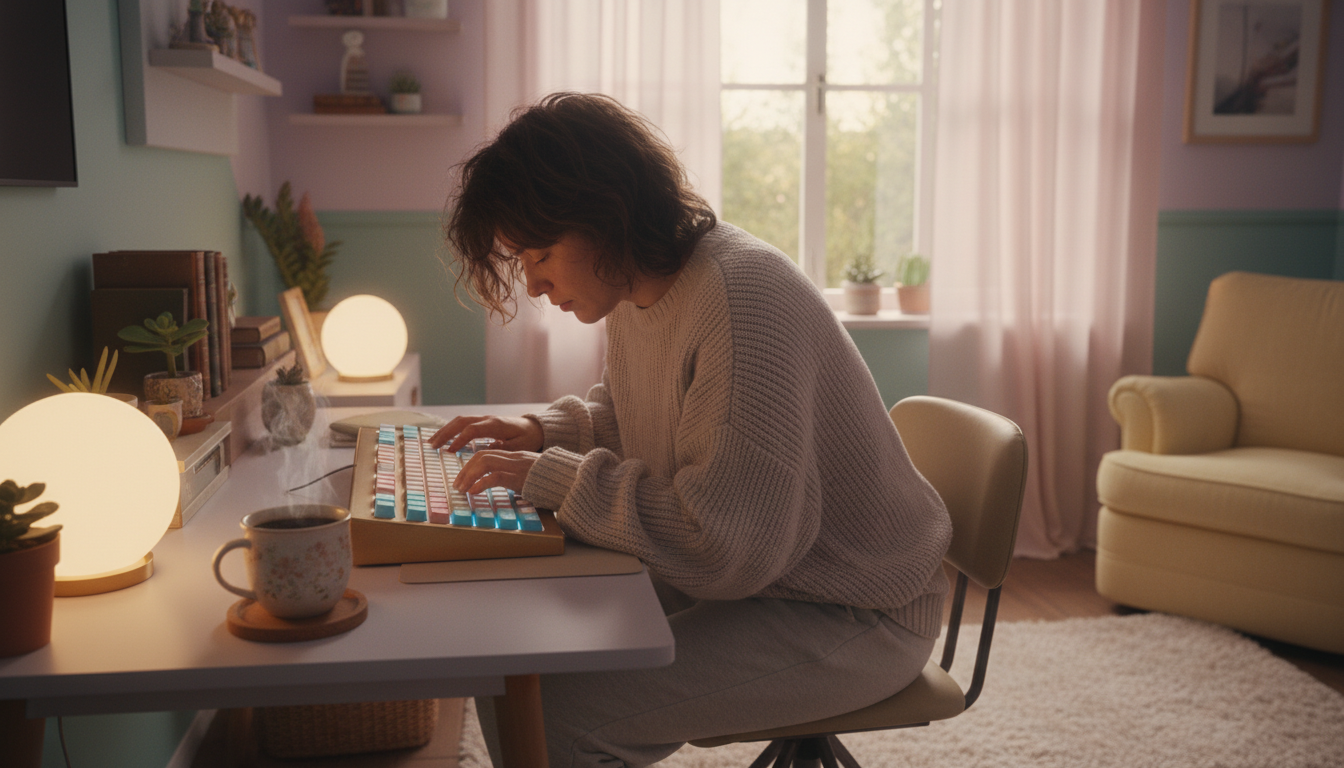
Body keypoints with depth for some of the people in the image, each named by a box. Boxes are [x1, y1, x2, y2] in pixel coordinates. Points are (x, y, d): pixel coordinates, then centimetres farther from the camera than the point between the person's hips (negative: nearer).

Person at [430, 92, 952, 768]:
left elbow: (727, 545, -32)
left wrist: (554, 478, -24)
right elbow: (629, 412, 24)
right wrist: (545, 432, 4)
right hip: (745, 572, 9)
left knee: (556, 714, -22)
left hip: (856, 619, -9)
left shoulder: (744, 299, -27)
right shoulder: (639, 288, 3)